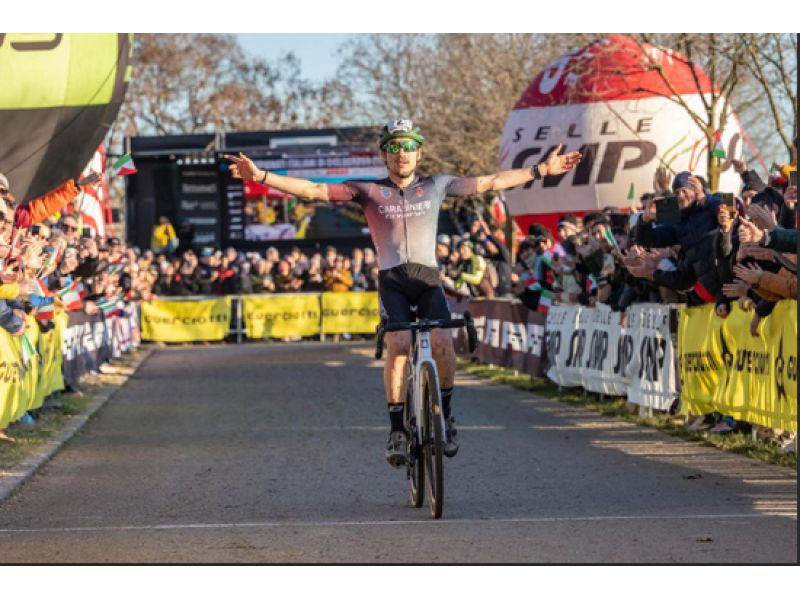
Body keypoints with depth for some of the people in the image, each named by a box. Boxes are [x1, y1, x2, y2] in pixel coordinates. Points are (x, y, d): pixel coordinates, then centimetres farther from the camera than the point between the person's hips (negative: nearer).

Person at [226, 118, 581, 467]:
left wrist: (542, 170, 12)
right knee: (398, 345, -25)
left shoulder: (436, 186, 11)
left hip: (427, 279, 1)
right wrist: (260, 176, -10)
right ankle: (397, 428, -14)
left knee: (442, 344, -22)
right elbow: (312, 190, 0)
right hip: (391, 280, -1)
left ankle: (445, 414, 1)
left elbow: (492, 183, 14)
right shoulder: (369, 191, 6)